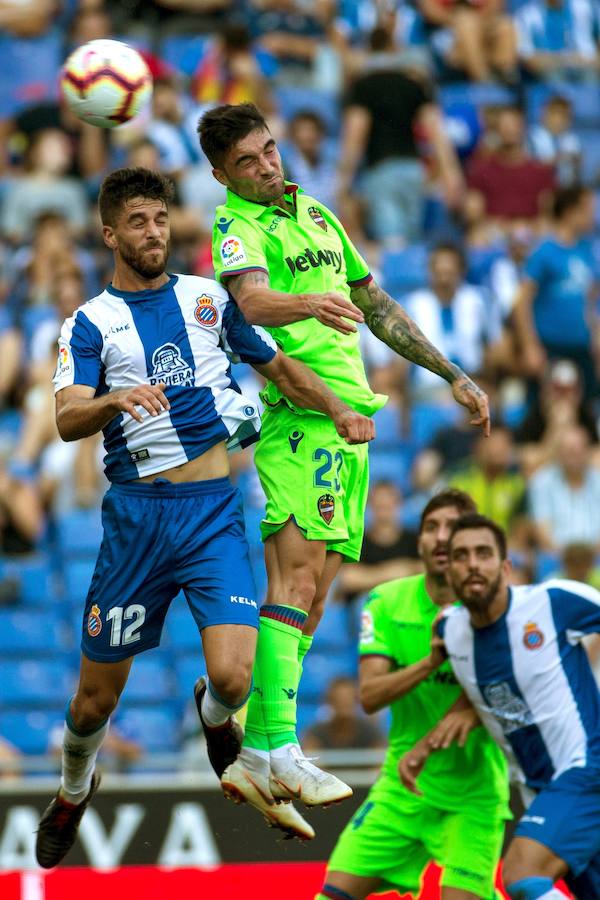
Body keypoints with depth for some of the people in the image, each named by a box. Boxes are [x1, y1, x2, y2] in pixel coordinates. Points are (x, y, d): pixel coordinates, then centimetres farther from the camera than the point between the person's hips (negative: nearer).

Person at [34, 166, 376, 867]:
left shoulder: (208, 298, 11)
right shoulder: (90, 323, 3)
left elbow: (279, 366, 22)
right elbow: (67, 420, -12)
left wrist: (340, 410, 4)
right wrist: (116, 399, -33)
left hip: (214, 511, 1)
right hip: (136, 513, -1)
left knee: (233, 676, -17)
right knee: (96, 696, 5)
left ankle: (215, 716, 21)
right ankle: (74, 788, 37)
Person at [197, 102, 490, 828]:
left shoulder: (317, 214, 20)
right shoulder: (237, 226, -6)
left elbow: (376, 305, 28)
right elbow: (252, 300, -27)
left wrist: (452, 375, 26)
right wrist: (309, 305, -48)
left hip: (350, 416, 8)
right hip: (300, 413, -8)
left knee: (313, 594, 3)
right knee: (296, 576, -19)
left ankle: (254, 757, 4)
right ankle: (277, 750, -25)